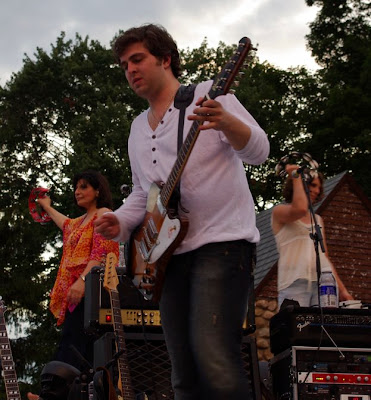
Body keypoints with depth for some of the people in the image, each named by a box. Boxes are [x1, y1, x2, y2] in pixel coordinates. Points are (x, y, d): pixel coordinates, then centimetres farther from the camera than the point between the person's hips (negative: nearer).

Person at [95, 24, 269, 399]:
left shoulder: (207, 95, 0)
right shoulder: (138, 127, 22)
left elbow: (259, 150, -11)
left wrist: (226, 123, -32)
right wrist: (120, 222, 6)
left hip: (222, 241, -7)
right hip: (171, 252, 8)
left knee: (213, 358, -25)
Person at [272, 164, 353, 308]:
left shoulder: (318, 220, 26)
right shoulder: (279, 211, 8)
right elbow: (300, 209, -17)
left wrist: (342, 290, 21)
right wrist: (296, 178, -2)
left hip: (324, 282, 5)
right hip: (295, 284, -5)